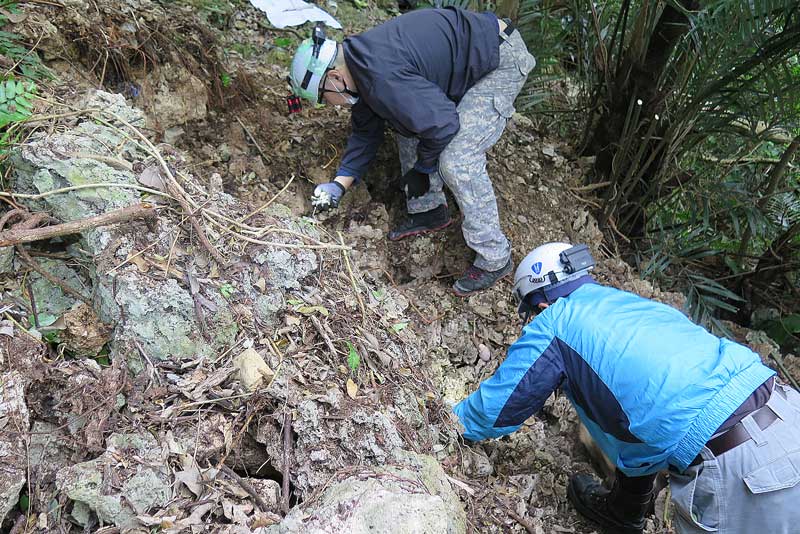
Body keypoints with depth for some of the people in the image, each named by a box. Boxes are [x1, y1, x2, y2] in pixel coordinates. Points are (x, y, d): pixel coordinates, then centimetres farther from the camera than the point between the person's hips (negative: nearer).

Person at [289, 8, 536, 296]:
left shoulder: (382, 78, -30)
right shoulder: (360, 66, 3)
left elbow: (442, 125, -27)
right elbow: (366, 131, 13)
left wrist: (422, 169, -9)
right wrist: (339, 184, 10)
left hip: (502, 60, -10)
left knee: (457, 161, -18)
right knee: (408, 122, 12)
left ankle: (494, 259, -5)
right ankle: (428, 211, 25)